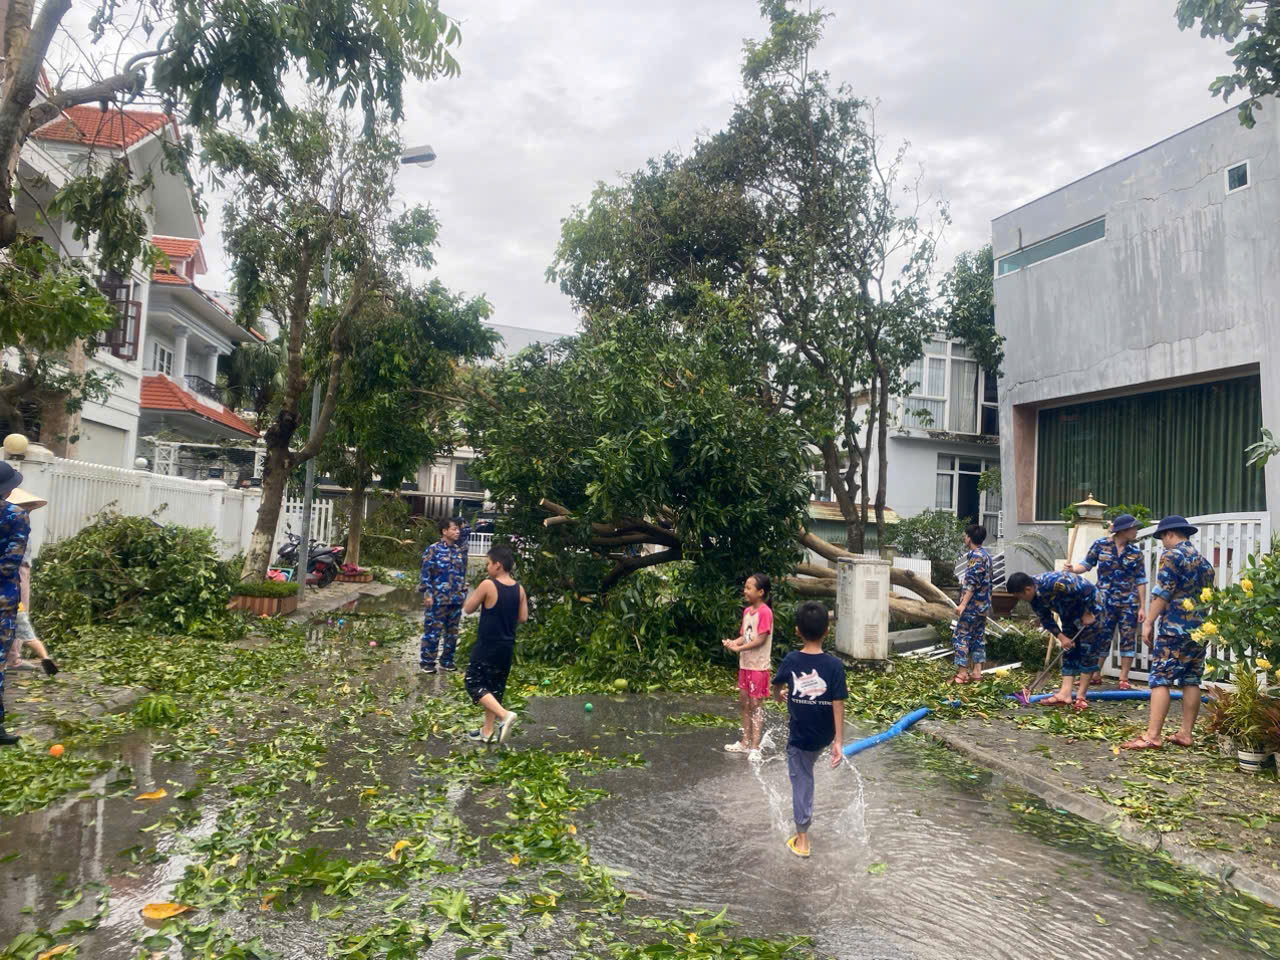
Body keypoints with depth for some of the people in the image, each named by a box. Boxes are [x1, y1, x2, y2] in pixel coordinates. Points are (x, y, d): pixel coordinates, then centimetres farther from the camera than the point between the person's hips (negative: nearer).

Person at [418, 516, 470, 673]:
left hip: (456, 599, 5)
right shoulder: (433, 550, -8)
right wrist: (427, 594, -13)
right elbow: (426, 573, -9)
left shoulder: (460, 548, 6)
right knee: (433, 631, 1)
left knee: (452, 632, 13)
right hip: (438, 599, -5)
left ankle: (447, 660, 25)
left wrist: (461, 522, 2)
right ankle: (427, 662, 12)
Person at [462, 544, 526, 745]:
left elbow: (468, 609, -7)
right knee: (494, 687, 16)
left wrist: (476, 593, 9)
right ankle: (487, 731, 22)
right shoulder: (519, 589, 0)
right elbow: (523, 617, 6)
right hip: (506, 646, 7)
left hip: (487, 645, -6)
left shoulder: (488, 585, -17)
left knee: (473, 683, 3)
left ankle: (504, 715, -13)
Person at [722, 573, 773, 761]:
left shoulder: (765, 612, -17)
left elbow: (761, 639, -21)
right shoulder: (747, 611, 9)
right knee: (744, 703, 15)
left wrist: (738, 648, -22)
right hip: (745, 664, 8)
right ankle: (745, 742, 26)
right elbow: (745, 636, 11)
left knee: (756, 705, -1)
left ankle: (755, 747, 7)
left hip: (759, 666, -8)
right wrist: (733, 642, -9)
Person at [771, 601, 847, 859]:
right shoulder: (834, 665, -19)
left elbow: (776, 690, 4)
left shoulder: (790, 661, -14)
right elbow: (838, 706, -18)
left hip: (800, 737, -1)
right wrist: (838, 741, -12)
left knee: (801, 782, 10)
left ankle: (802, 840, 16)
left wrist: (781, 696, 27)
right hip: (824, 736, 1)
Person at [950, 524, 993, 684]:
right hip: (983, 605, 10)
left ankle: (961, 673, -3)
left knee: (960, 636, -4)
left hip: (972, 605, -10)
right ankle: (977, 672, 14)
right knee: (978, 637, 12)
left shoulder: (975, 556, -16)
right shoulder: (986, 555, 14)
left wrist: (963, 604, -24)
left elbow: (972, 583, -22)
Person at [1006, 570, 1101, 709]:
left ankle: (1081, 696, -7)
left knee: (1087, 651, -8)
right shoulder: (1034, 598, -10)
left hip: (1089, 608, -9)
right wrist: (1061, 637, -11)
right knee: (1069, 652, 3)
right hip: (1069, 615, 9)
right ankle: (1065, 693, 0)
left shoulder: (1054, 583, -38)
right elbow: (1046, 619, 0)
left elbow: (1088, 589, -35)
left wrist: (1087, 614, -23)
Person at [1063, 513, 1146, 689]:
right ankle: (1096, 674, 17)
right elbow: (1086, 564, 3)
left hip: (1129, 603, 1)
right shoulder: (1100, 545, -2)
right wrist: (1073, 568, -19)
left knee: (1128, 639, 2)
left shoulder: (1136, 552, 1)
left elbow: (1140, 581, 3)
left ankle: (1124, 678, 12)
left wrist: (1142, 607, 1)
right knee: (1101, 638, 6)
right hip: (1105, 602, -1)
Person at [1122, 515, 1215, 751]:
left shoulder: (1171, 555, -6)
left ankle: (1153, 735, -13)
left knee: (1160, 679, -9)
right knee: (1191, 681, 10)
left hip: (1175, 627, -8)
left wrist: (1148, 622, -11)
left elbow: (1162, 593, -13)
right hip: (1201, 629, 8)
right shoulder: (1204, 561, 19)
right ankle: (1186, 733, 12)